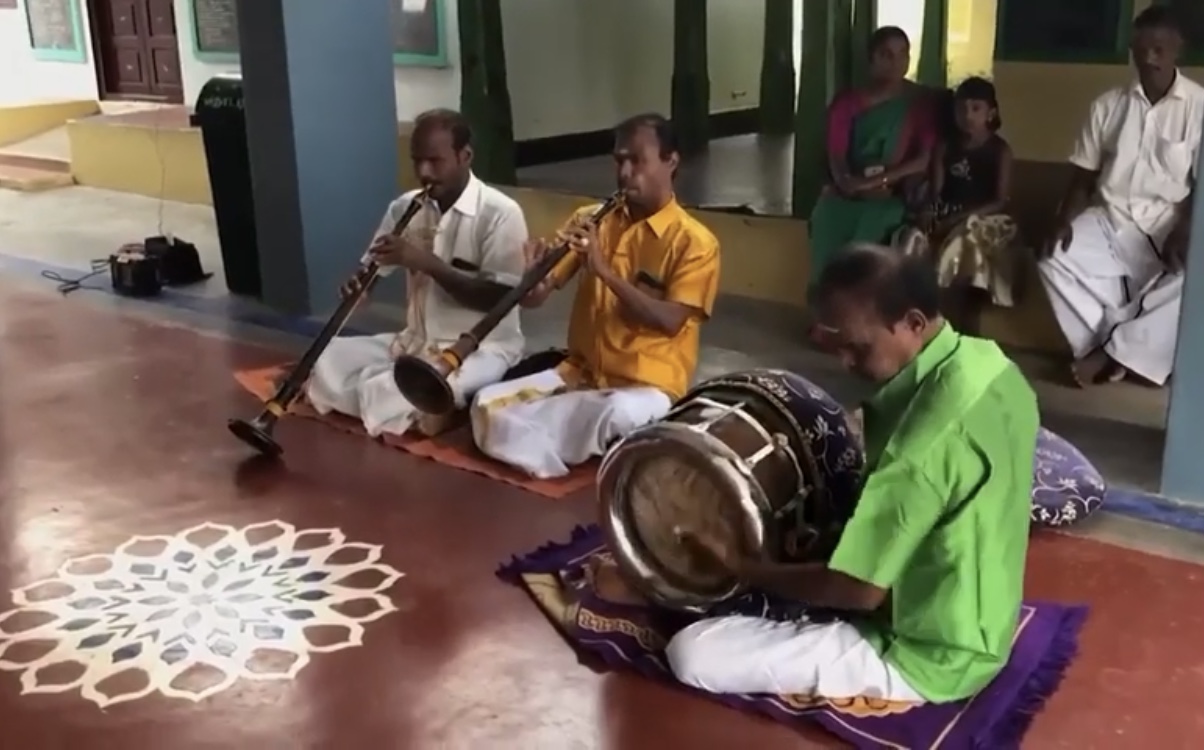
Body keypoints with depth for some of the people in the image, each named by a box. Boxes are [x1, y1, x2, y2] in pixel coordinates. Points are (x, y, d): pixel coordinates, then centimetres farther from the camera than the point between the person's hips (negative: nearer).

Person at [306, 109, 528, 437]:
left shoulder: (500, 213, -13)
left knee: (383, 395, -31)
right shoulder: (405, 207, 4)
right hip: (413, 341, 7)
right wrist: (357, 283, -17)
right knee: (325, 360, -10)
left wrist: (427, 262, -27)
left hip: (482, 347, -7)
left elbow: (498, 299, -19)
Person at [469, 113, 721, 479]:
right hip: (579, 372, 4)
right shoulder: (591, 220, 8)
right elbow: (535, 297, 5)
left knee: (616, 416, -39)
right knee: (489, 403, -19)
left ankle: (536, 444, -14)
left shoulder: (695, 242, -5)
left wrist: (603, 269, -24)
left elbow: (669, 321, -18)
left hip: (648, 383, -4)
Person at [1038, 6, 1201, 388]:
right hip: (1109, 220, 3)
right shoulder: (1107, 105, 6)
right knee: (1055, 260, -25)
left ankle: (1114, 352, -21)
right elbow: (1084, 175, 8)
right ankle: (1118, 351, -19)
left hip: (1169, 225, -3)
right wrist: (1064, 222, -10)